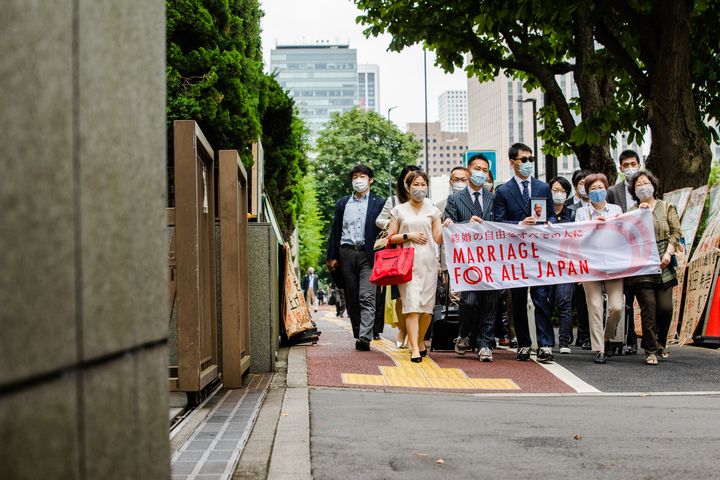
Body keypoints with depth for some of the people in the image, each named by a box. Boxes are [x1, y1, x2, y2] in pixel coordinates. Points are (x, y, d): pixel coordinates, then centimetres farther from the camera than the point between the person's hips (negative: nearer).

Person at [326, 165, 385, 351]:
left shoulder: (379, 203, 7)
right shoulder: (342, 203, 16)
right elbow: (335, 231, 15)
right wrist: (331, 256, 8)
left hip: (368, 254, -4)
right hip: (346, 253, 4)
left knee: (367, 297, -15)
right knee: (351, 299, 6)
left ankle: (365, 337, -22)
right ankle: (358, 335, 16)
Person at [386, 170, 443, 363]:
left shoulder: (433, 211, 13)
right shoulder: (399, 210, 10)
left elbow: (438, 240, 10)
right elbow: (391, 237, 8)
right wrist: (408, 236, -7)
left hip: (429, 262, 2)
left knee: (427, 306, 2)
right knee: (411, 305, -12)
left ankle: (421, 341, 22)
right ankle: (414, 349, -15)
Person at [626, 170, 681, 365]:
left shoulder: (667, 207, 13)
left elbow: (676, 232, 6)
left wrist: (668, 252, -8)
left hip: (663, 266, 1)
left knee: (665, 308, -3)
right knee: (648, 308, -8)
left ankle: (660, 344, 20)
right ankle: (651, 351, 0)